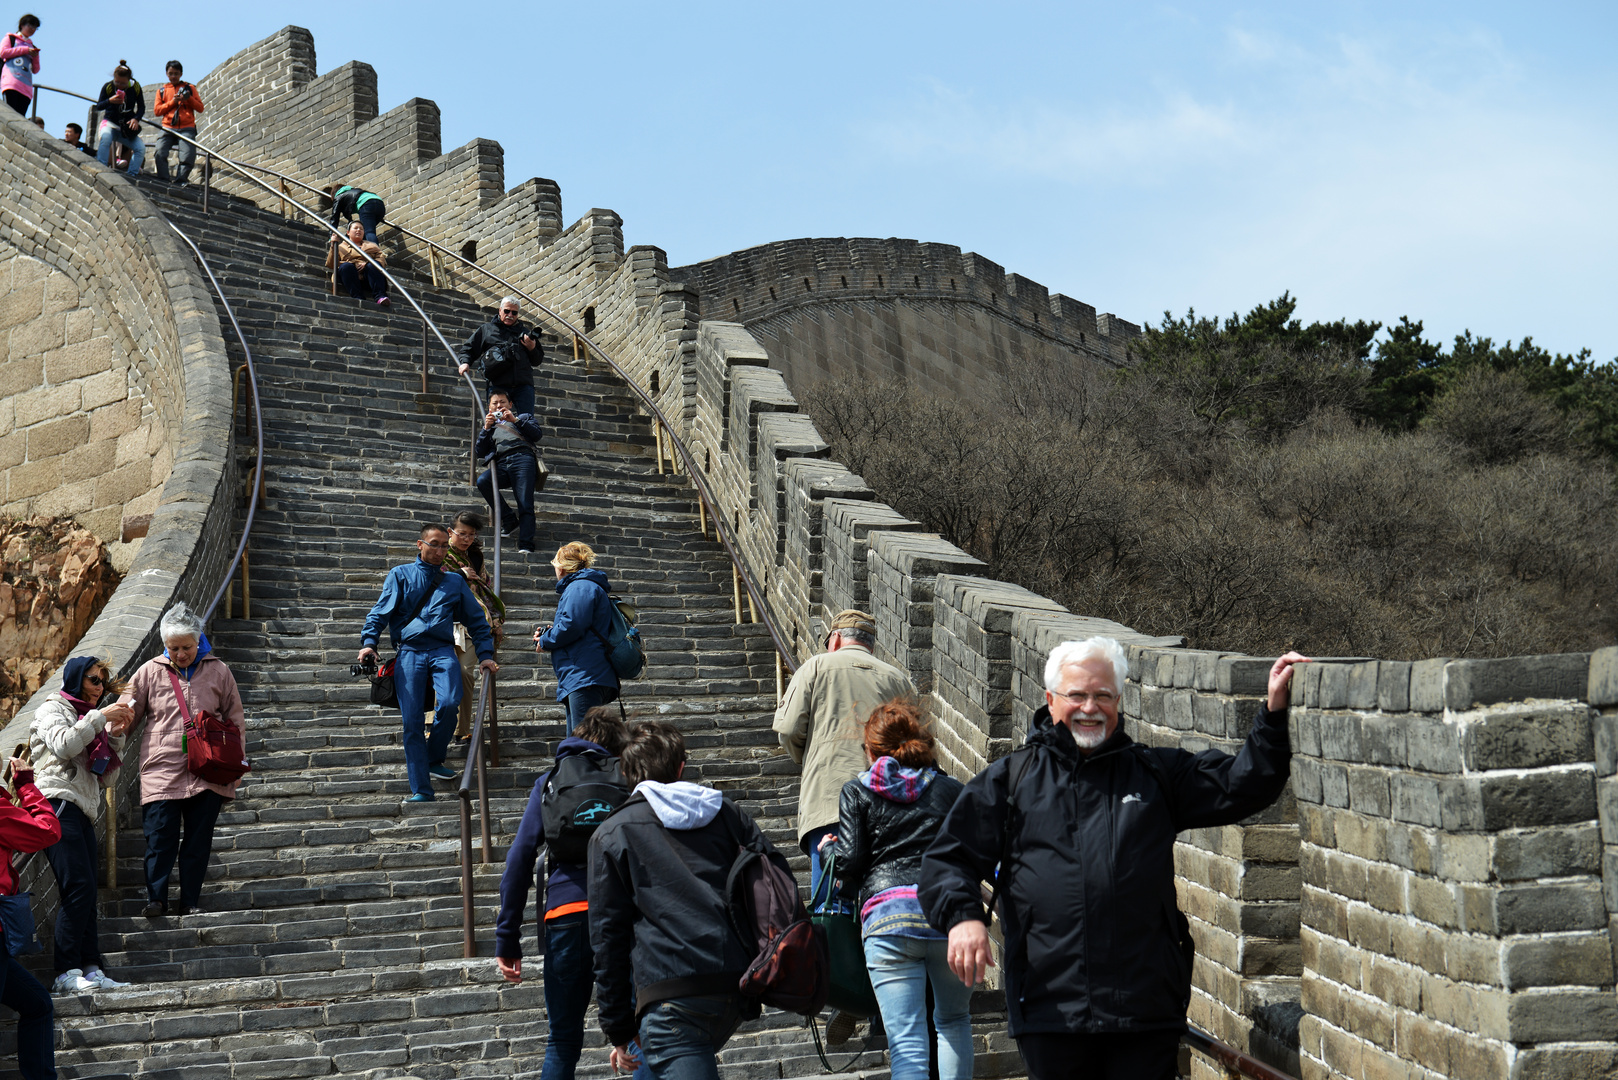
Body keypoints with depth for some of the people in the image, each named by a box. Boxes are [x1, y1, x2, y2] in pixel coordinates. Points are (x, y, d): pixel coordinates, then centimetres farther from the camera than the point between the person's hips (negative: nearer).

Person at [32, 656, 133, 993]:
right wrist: (100, 717, -9)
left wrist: (115, 736, 11)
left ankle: (91, 970, -8)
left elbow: (106, 778, 23)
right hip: (58, 801, -8)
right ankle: (66, 974, -19)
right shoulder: (53, 709, 9)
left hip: (82, 811, 8)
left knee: (86, 895, -2)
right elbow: (63, 745, -14)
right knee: (79, 887, -18)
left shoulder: (87, 720, 30)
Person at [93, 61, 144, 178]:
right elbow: (98, 106, -4)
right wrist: (110, 101, -25)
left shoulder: (135, 87, -4)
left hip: (126, 127, 2)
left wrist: (136, 119, -16)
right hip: (110, 123, -2)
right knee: (105, 138, -36)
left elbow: (141, 107, 4)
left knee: (141, 148, -20)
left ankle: (132, 175, -16)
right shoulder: (108, 87, -7)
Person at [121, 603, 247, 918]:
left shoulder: (217, 671, 7)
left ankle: (191, 901, 15)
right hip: (162, 770, -1)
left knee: (199, 841, 6)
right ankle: (156, 899, 6)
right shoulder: (150, 671, 5)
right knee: (159, 838, -5)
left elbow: (235, 720, 14)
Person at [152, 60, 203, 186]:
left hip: (186, 128, -1)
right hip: (168, 128, 1)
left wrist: (189, 99, -7)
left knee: (188, 157, -17)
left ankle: (179, 181, -12)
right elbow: (157, 110, 9)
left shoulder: (189, 88, 16)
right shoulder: (162, 90, 19)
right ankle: (163, 181, -14)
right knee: (160, 154, -19)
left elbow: (200, 108, 11)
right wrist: (172, 102, -3)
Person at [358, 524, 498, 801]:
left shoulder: (455, 581, 19)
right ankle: (421, 789, -4)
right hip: (409, 653, -1)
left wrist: (486, 655, 11)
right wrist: (368, 642, -10)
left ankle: (433, 758, 1)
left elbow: (477, 620, 22)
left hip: (443, 652, 1)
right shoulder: (401, 575, 15)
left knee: (449, 703, -25)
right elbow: (381, 611, 6)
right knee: (412, 721, -8)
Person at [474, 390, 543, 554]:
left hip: (522, 457, -3)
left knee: (525, 505, -22)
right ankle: (509, 520, -22)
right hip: (500, 464, 3)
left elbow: (537, 434, 10)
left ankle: (525, 545, -34)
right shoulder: (490, 426, 36)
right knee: (482, 481, -31)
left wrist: (515, 420, 2)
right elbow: (479, 452, 20)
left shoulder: (524, 417, 31)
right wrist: (486, 428, 8)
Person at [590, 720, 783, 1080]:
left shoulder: (611, 835, 9)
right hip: (737, 984, 5)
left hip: (671, 993, -5)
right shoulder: (724, 811, 19)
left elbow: (608, 935, 5)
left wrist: (618, 1030, 8)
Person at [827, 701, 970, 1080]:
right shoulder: (951, 789, 15)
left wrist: (829, 847, 24)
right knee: (954, 1020, 26)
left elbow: (850, 865, 3)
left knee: (907, 1047, -4)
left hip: (887, 916, -2)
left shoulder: (857, 792, 11)